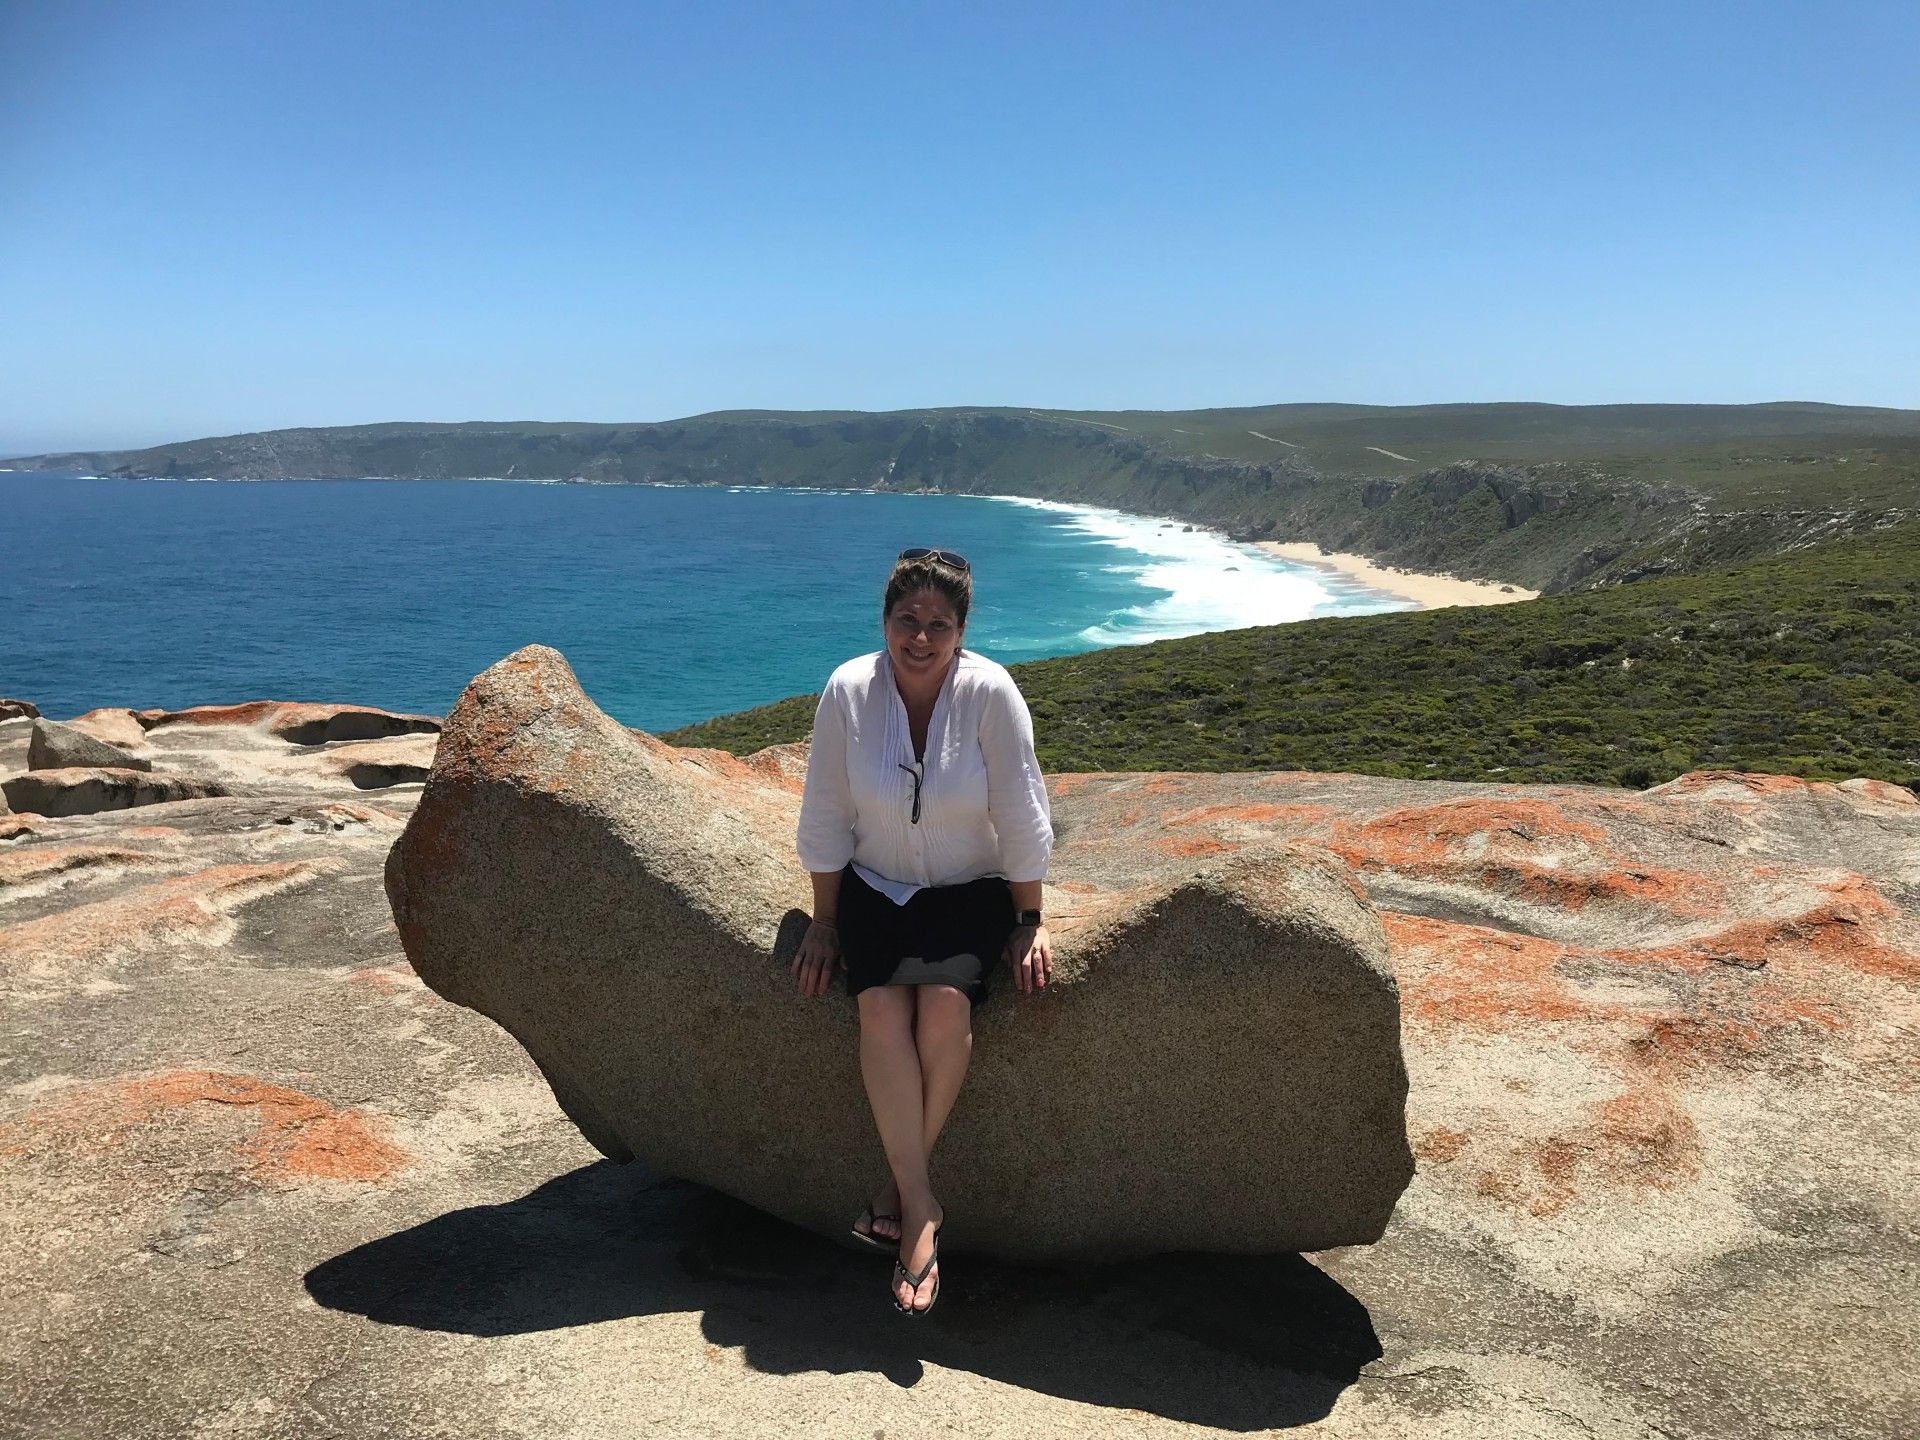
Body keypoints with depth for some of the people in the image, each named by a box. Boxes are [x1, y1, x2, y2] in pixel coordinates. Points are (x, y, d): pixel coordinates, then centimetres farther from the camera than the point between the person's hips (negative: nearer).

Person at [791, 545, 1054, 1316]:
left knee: (944, 1003, -27)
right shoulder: (847, 691, -10)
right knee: (882, 1007, -24)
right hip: (874, 887, 1)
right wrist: (824, 925, 1)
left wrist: (1029, 923, -4)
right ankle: (920, 1205, -14)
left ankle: (900, 1184, -7)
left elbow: (1021, 819, -8)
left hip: (970, 891, -1)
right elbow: (825, 821, -3)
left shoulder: (990, 692, -15)